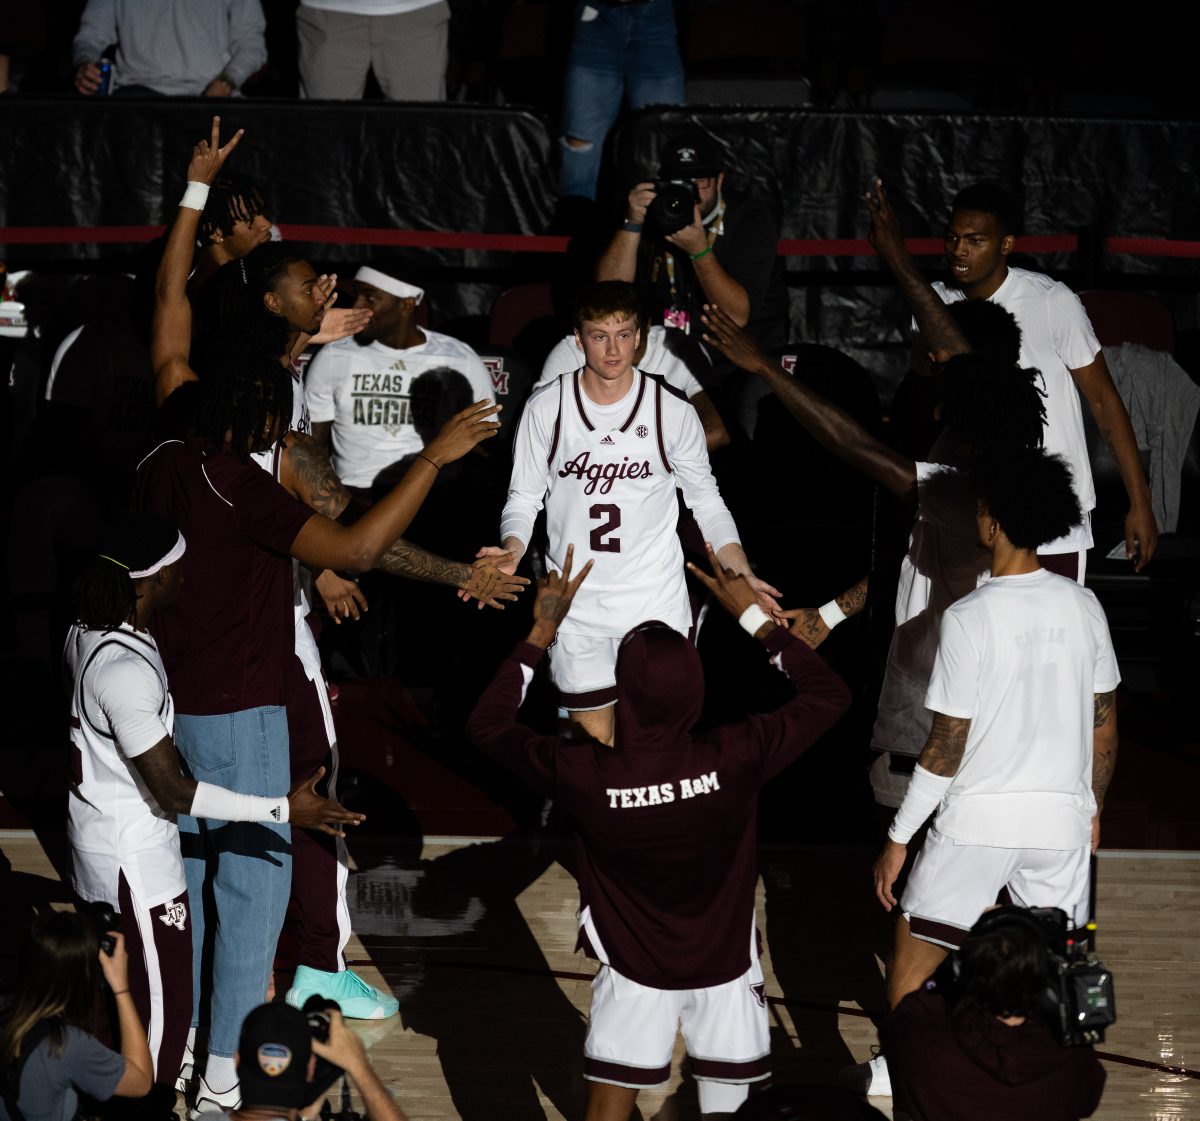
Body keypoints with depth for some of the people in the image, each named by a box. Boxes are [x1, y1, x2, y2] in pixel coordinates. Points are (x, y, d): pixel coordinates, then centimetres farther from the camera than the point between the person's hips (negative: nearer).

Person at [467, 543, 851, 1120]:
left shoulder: (584, 774, -25)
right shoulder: (735, 759, -24)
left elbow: (487, 725, -7)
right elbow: (829, 693, -8)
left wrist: (542, 631, -3)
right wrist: (753, 615, -2)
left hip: (633, 972, 0)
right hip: (726, 968, 0)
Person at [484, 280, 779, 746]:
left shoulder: (672, 411, -3)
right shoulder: (546, 408, -2)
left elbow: (706, 501, 4)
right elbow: (524, 497, 5)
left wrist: (744, 577, -8)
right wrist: (512, 551, -16)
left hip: (657, 602, -1)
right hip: (576, 604, 1)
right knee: (594, 739, 3)